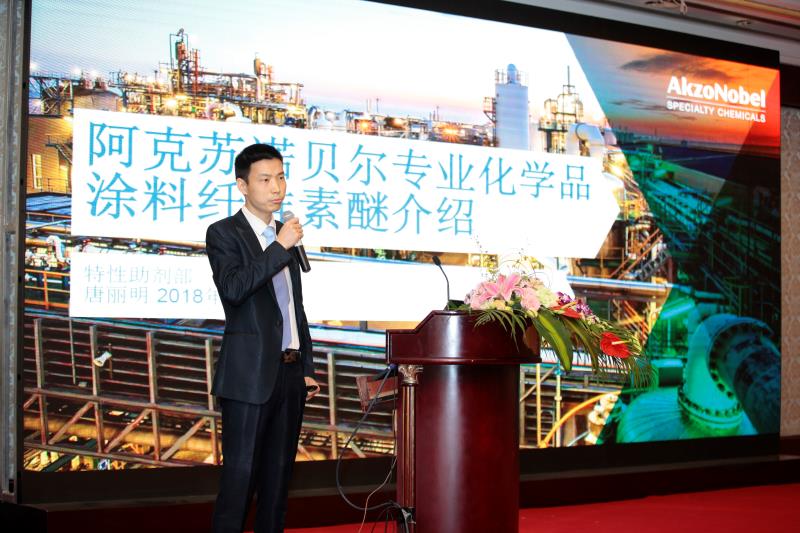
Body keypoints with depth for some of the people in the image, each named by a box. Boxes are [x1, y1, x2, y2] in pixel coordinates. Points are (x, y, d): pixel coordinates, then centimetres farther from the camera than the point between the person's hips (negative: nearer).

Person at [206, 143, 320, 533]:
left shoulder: (284, 235, 16)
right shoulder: (224, 233, -3)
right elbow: (232, 288, -22)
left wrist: (307, 368, 17)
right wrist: (281, 247, -21)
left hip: (289, 371, 7)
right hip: (250, 374, -7)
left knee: (278, 473, 11)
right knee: (240, 475, -5)